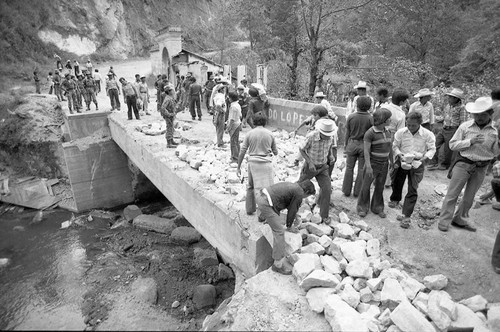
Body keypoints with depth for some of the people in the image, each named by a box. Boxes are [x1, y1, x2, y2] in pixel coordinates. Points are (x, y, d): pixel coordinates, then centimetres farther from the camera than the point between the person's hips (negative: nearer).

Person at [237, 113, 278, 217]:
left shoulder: (249, 134, 0)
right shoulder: (270, 134, 1)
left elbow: (242, 151, -2)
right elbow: (275, 152, 8)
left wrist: (238, 167, 4)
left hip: (253, 163, 2)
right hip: (266, 163, -1)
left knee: (250, 186, 20)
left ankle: (250, 209, 31)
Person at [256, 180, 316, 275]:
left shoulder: (292, 186, 24)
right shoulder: (299, 194, -2)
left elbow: (290, 206, 40)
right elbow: (292, 210, 6)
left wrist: (296, 217, 50)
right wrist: (289, 227, 23)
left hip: (260, 195, 9)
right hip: (265, 203, -9)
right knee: (279, 231, -3)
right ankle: (279, 264, 2)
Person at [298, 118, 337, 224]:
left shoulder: (330, 138, -14)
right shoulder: (311, 137, -29)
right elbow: (302, 150, -14)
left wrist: (331, 157, -8)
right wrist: (310, 163, -23)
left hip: (322, 167, 3)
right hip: (310, 166, -3)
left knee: (327, 189, -7)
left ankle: (324, 215, 10)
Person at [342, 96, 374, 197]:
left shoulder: (351, 117, -8)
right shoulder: (370, 118, -11)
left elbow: (347, 133, -3)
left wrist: (345, 145, 8)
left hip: (352, 143, 1)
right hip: (364, 145, -1)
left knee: (349, 168, 12)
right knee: (361, 169, 10)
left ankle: (346, 191, 19)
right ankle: (357, 192, 18)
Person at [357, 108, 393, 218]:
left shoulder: (388, 132, 3)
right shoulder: (370, 133, -17)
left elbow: (390, 148, 11)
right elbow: (366, 150, -19)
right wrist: (368, 167, -23)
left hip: (384, 165, 6)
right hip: (372, 164, -6)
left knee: (380, 187, 14)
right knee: (366, 186, 6)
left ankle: (377, 208, 29)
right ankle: (362, 208, 21)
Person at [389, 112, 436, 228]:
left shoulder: (428, 134, -8)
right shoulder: (401, 132, -5)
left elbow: (432, 149, 1)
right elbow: (395, 146, 4)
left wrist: (425, 157, -16)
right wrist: (399, 154, -15)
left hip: (417, 164, -2)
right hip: (402, 161, 2)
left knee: (413, 190, -3)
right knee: (397, 182, 16)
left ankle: (406, 216, 3)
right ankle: (395, 199, 51)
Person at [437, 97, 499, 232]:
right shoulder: (465, 126, -7)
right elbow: (452, 145, -5)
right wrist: (470, 141, -18)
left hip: (481, 168, 2)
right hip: (463, 164, -2)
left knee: (469, 196, 15)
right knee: (452, 193, 1)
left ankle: (460, 219, 32)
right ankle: (444, 221, 11)